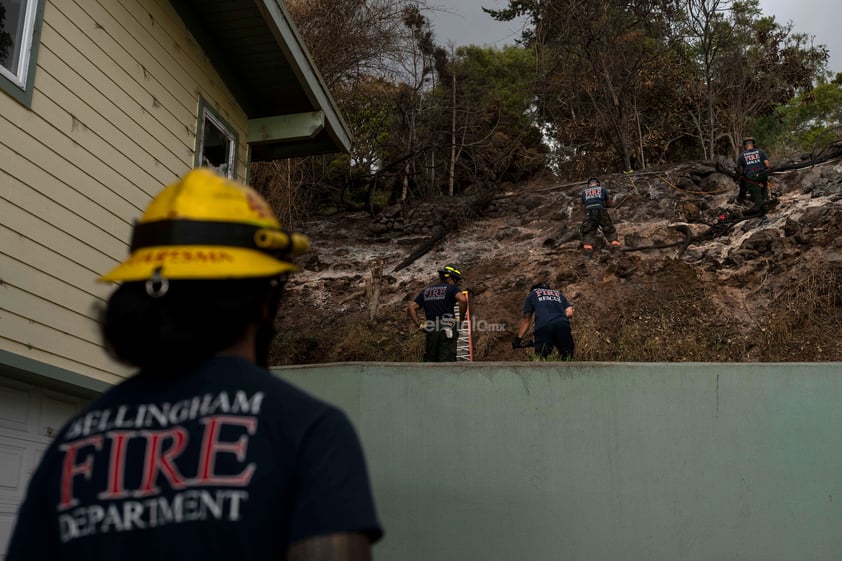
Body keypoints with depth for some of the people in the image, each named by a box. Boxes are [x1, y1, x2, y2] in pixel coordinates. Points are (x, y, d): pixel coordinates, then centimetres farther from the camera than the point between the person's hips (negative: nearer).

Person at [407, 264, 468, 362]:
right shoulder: (451, 288, 1)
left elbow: (411, 308, 9)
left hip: (431, 333, 5)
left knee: (430, 361, 12)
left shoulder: (425, 291, 17)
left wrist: (420, 324, 8)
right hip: (447, 332, -5)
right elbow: (463, 300, -19)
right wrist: (461, 317, -5)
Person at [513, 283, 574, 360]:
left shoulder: (532, 294, 29)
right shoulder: (558, 294, 35)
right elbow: (570, 313, 20)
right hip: (563, 326, 2)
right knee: (567, 360, 7)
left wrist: (519, 339, 28)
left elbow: (526, 319, 24)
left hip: (543, 327, -2)